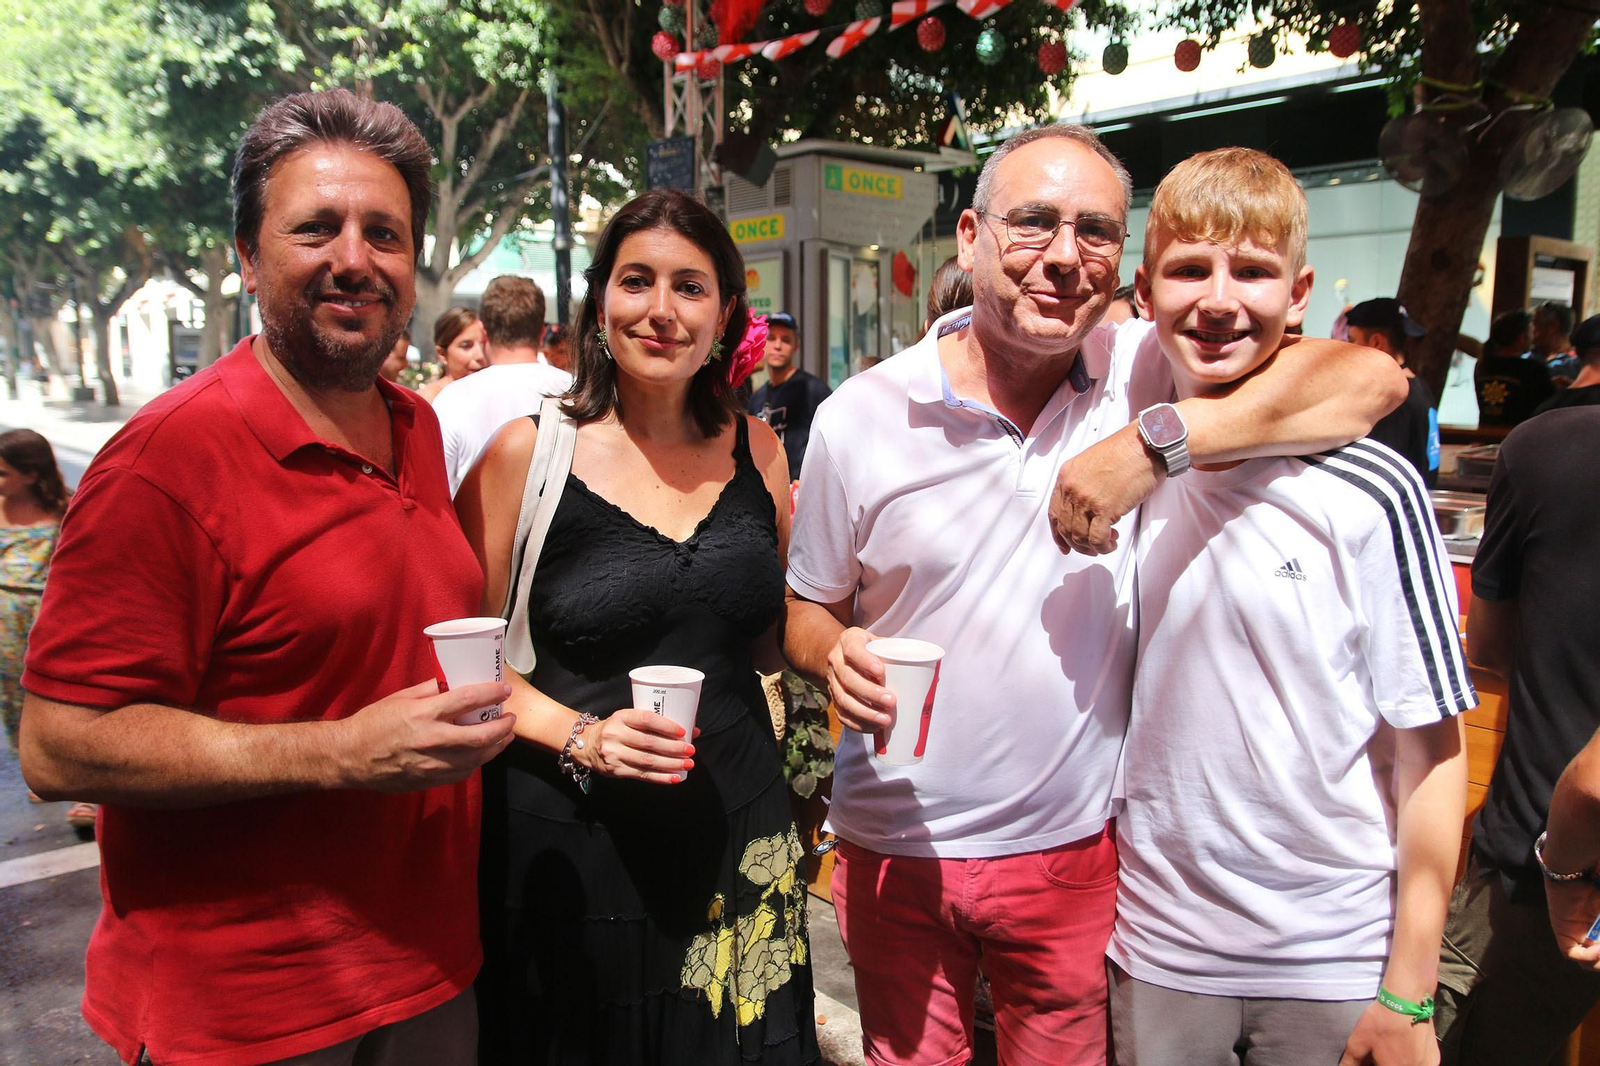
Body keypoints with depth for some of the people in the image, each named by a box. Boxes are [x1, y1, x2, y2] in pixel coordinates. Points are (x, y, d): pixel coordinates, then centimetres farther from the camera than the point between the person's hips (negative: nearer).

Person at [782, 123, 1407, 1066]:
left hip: (1071, 850, 0)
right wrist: (838, 656, -20)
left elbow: (1375, 378, -19)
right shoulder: (859, 415, -7)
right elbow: (809, 613, 2)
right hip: (894, 853, 0)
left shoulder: (1147, 375, -8)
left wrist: (1155, 444, -28)